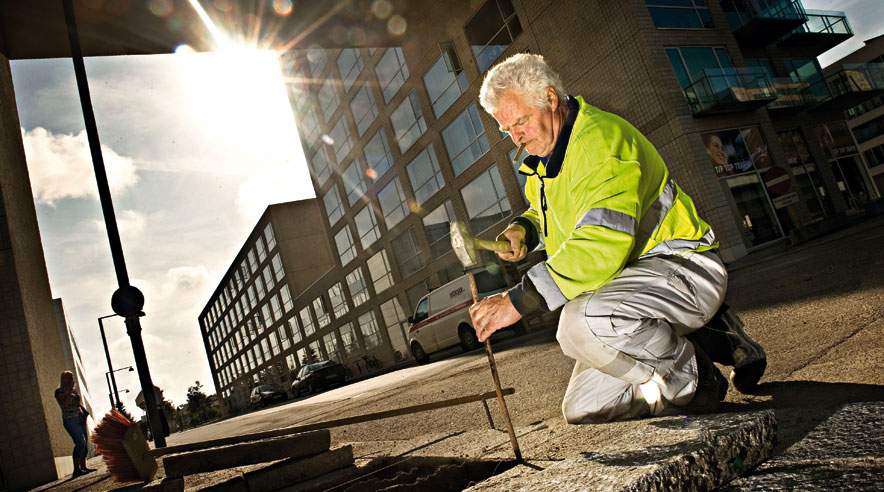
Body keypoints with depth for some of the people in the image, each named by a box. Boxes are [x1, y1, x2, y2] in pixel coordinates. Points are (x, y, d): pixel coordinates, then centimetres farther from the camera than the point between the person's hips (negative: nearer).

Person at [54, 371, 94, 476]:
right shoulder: (59, 391, -4)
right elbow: (63, 404, -19)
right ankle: (76, 469, -15)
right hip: (70, 420, -7)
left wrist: (84, 412, 10)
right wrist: (68, 393, -19)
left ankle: (83, 467, 12)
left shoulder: (74, 390, 16)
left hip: (80, 418, 7)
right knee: (80, 442, -17)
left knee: (84, 443, 5)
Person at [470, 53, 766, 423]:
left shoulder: (600, 138, -20)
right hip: (629, 281, 10)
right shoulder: (544, 159, 10)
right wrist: (524, 229, 3)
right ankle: (712, 341, 13)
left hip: (681, 268, -10)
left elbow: (601, 245, -32)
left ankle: (691, 381, -8)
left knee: (580, 321, -39)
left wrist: (519, 300, -34)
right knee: (582, 409, 5)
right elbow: (542, 212, 28)